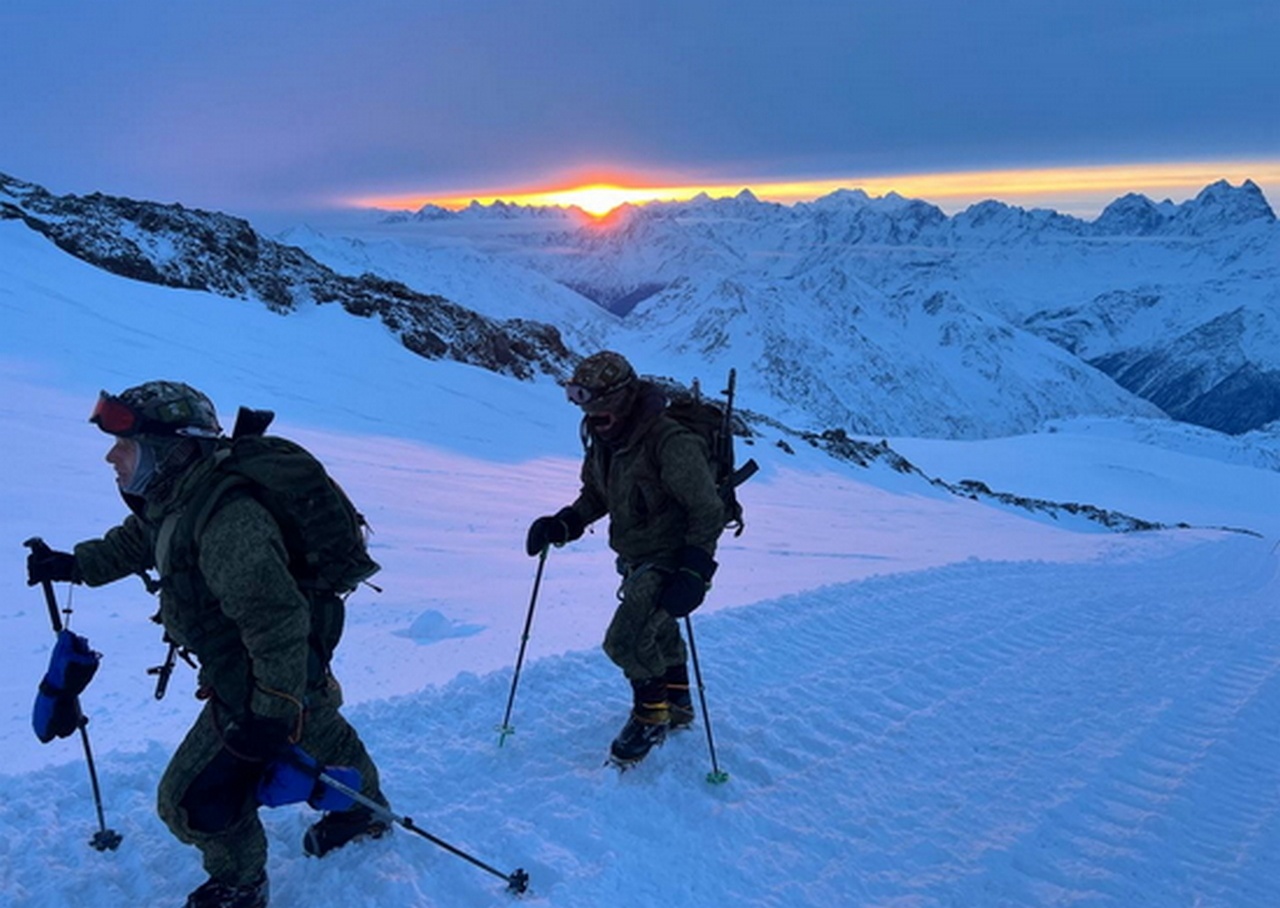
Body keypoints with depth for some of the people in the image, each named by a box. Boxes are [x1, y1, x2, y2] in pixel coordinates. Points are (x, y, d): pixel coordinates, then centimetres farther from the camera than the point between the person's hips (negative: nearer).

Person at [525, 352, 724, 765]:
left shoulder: (670, 443, -28)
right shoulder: (604, 439, -2)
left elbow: (708, 511, -24)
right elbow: (595, 495, 11)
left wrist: (692, 572, -30)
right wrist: (563, 524, -6)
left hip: (670, 560, -8)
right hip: (636, 559, 8)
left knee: (626, 640, -16)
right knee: (657, 634, 24)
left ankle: (650, 715, 9)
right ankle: (677, 704, 46)